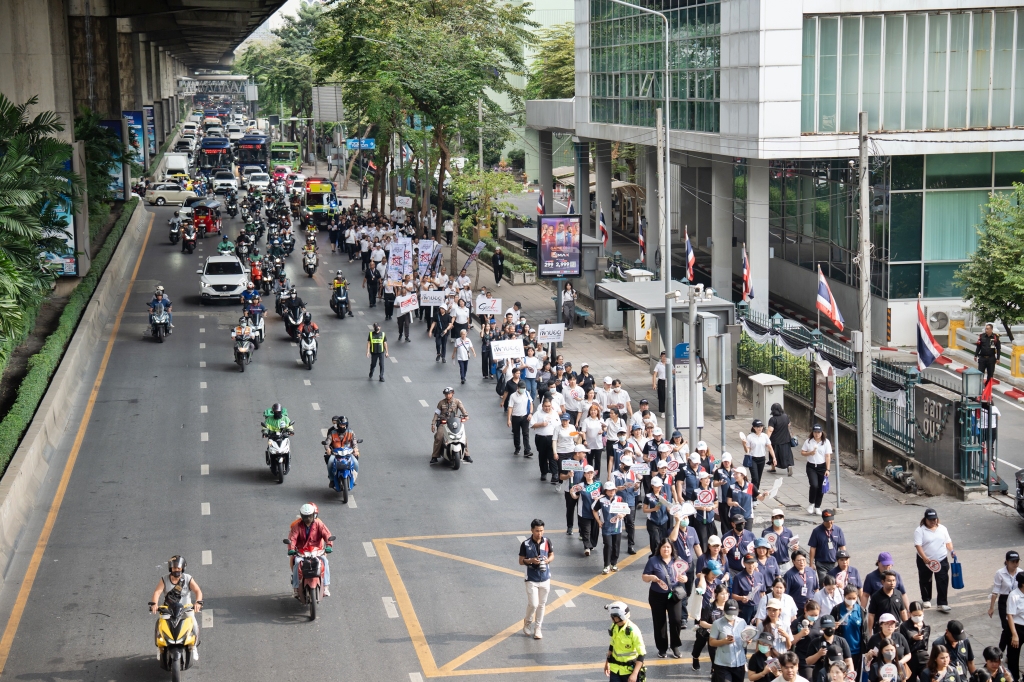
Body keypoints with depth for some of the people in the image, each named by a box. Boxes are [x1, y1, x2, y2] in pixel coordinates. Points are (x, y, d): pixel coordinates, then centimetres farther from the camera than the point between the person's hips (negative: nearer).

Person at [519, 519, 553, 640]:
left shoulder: (547, 542, -4)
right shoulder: (526, 544, -12)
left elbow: (552, 555, 9)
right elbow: (521, 561, -4)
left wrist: (548, 560, -14)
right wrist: (531, 561, -23)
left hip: (545, 579, 3)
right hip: (532, 579, -3)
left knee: (542, 604, 10)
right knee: (533, 604, -8)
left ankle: (538, 628, 23)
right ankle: (528, 622, 21)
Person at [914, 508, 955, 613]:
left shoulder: (942, 528, 6)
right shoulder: (920, 530, -11)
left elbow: (948, 541, 13)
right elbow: (918, 545, -19)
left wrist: (951, 551, -8)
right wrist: (925, 559, -30)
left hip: (942, 560, 2)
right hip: (925, 561, -2)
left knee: (943, 582, -5)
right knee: (925, 581, 12)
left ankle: (943, 604, -3)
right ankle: (926, 600, 32)